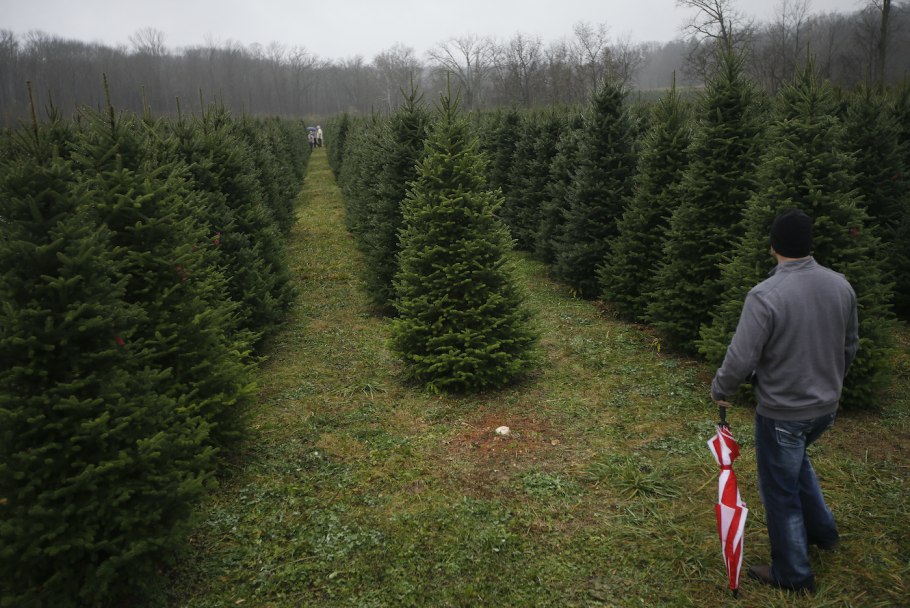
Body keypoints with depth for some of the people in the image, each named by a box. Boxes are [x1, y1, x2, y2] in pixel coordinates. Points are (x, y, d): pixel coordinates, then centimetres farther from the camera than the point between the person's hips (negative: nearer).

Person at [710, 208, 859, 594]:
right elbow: (850, 346, 8)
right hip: (825, 408, 7)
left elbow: (741, 357, -24)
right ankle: (822, 530, 42)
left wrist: (720, 390, -5)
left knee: (780, 491, 11)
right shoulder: (841, 286, -4)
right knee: (795, 460, 34)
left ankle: (793, 575, 27)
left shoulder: (765, 295, -25)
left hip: (781, 413, -7)